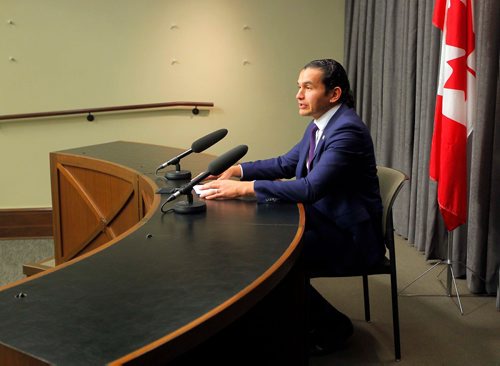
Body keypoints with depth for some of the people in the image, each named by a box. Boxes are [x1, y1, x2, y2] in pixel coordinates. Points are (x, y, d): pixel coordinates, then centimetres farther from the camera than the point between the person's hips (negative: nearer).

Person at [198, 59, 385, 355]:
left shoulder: (347, 130, -23)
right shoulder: (320, 125, 6)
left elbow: (310, 188, -32)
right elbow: (286, 163, 15)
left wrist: (245, 188, -30)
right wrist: (238, 170, 0)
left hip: (351, 236, -9)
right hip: (326, 221, 9)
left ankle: (333, 327, 4)